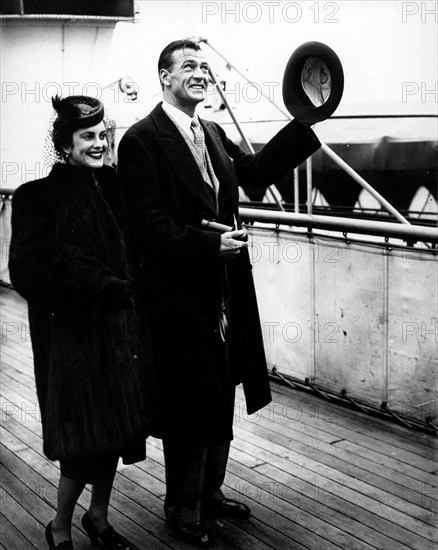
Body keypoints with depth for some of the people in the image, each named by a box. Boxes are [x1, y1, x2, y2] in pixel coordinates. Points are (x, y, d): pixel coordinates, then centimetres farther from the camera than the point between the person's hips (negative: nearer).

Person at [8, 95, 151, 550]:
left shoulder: (112, 185, 7)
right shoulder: (37, 198, -9)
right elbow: (30, 274, -16)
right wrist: (110, 287, -15)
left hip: (119, 325, 6)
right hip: (70, 331, -5)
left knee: (113, 432, 14)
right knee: (83, 439, 1)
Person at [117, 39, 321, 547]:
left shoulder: (213, 134, 13)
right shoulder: (142, 140, -12)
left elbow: (255, 170, 5)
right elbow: (148, 224, -17)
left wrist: (305, 123, 0)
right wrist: (209, 244, -24)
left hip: (223, 294, 8)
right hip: (179, 298, -7)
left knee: (221, 400, 18)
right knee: (188, 407, 6)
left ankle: (210, 491, 38)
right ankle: (183, 508, 26)